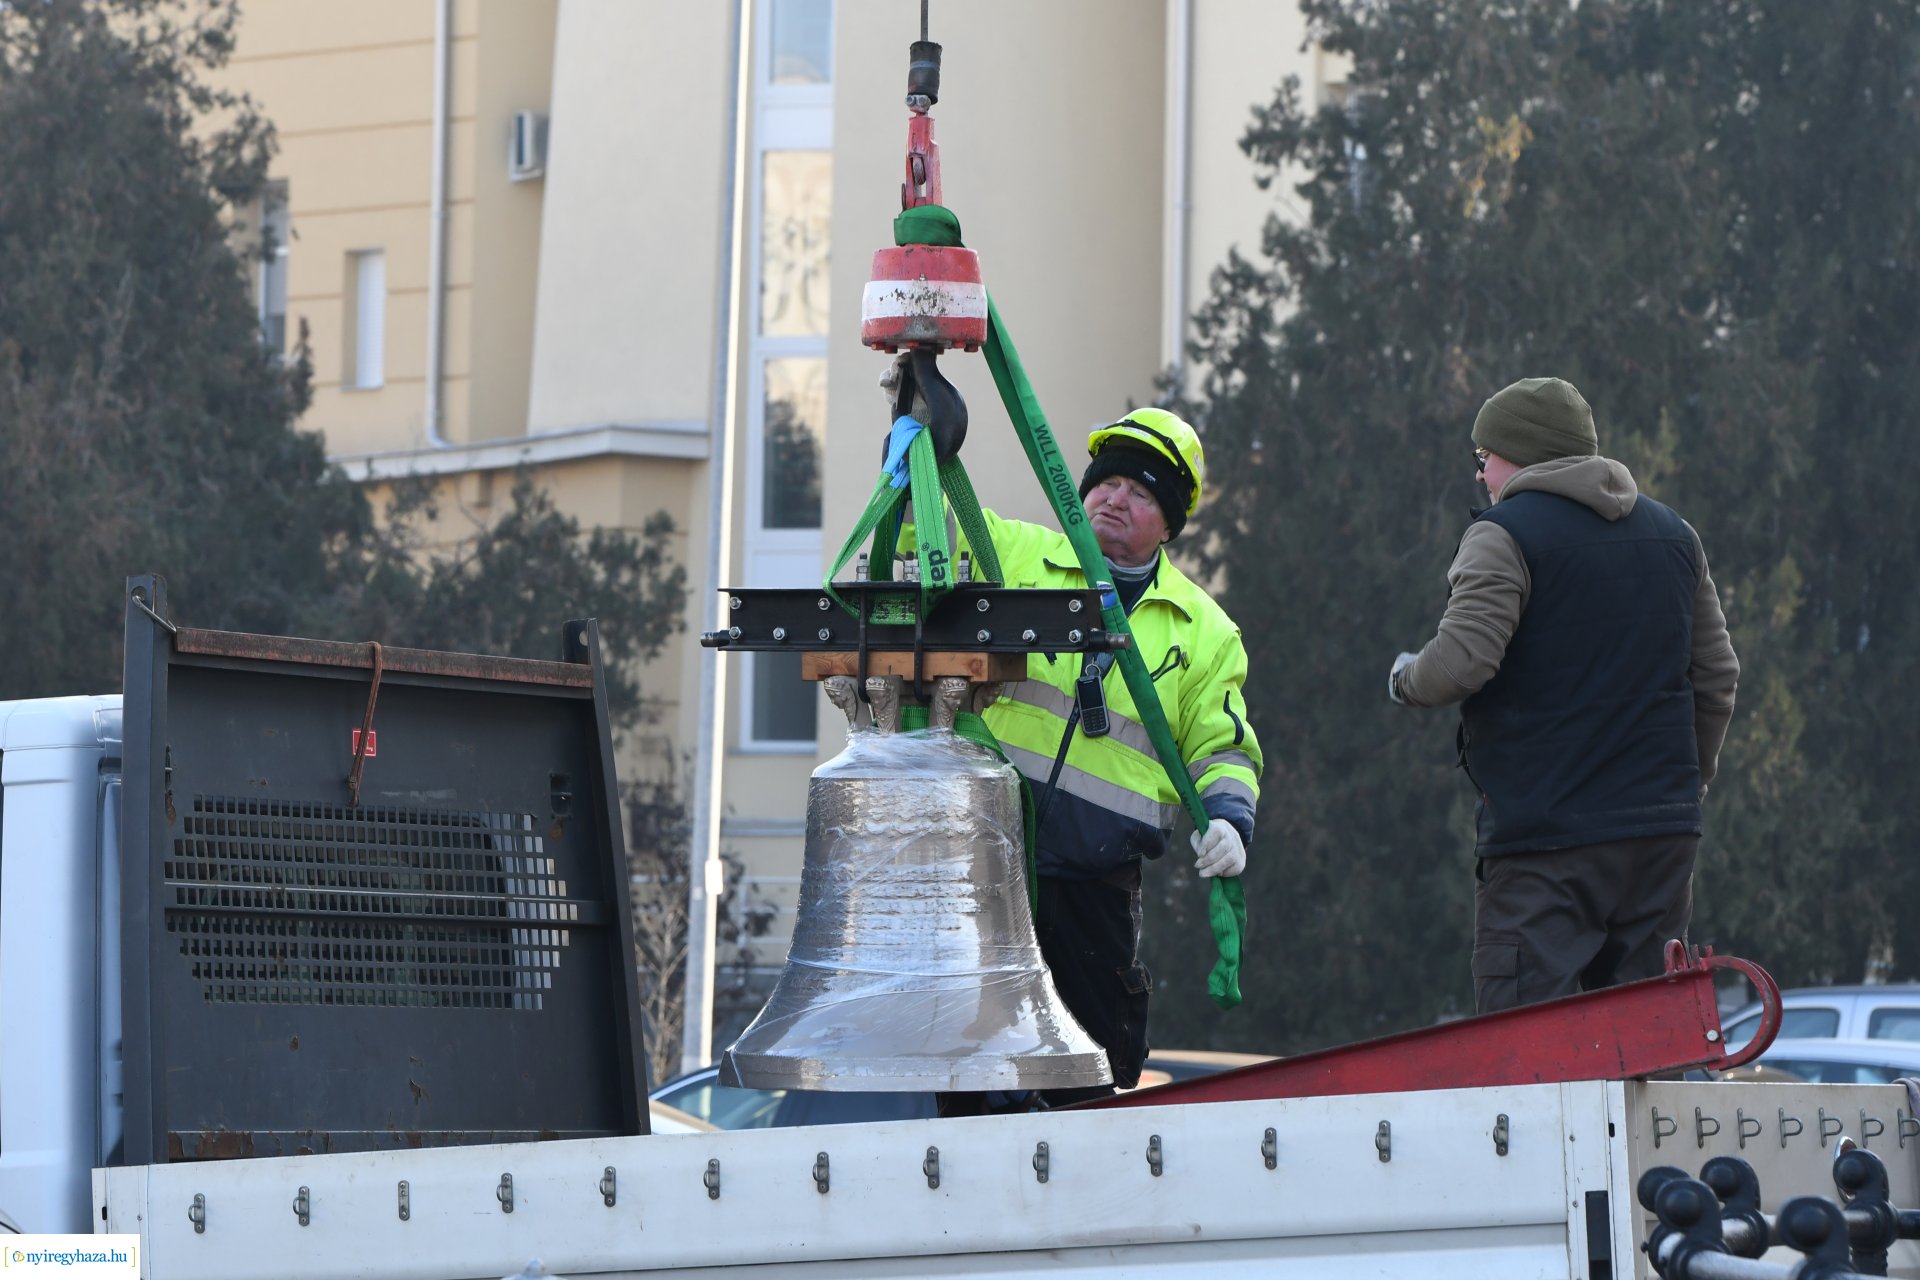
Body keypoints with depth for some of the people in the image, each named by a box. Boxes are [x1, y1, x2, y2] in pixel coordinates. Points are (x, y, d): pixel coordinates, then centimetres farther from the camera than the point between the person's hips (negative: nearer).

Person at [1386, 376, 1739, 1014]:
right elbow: (1716, 677, 17)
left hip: (1546, 833, -7)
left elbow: (1460, 662, -18)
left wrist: (1405, 679, 3)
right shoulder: (1674, 535, 15)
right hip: (1664, 834, 7)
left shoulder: (1506, 536, -7)